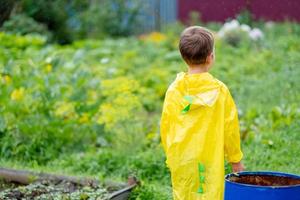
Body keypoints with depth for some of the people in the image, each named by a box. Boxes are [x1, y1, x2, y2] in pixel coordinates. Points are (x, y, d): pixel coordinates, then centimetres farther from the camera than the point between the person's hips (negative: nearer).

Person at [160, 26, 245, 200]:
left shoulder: (174, 90, -2)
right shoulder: (219, 90, -7)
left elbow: (166, 126, 3)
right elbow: (230, 127, -2)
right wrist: (236, 160, 11)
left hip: (181, 162, 3)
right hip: (210, 162, -2)